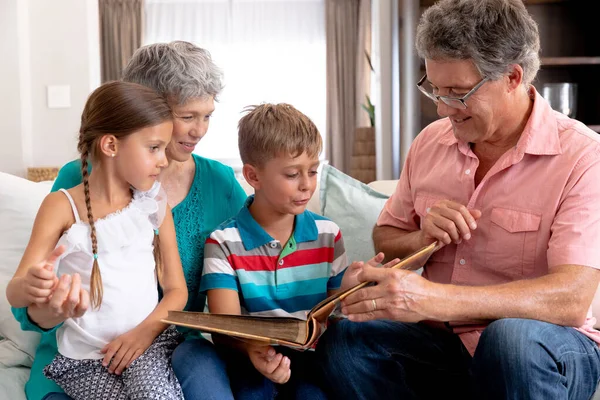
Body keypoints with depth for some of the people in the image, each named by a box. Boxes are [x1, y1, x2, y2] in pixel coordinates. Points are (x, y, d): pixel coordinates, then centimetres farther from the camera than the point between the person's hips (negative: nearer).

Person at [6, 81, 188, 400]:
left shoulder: (154, 203, 5)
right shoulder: (62, 206, -4)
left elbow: (176, 289, 7)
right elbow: (14, 291, -7)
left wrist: (146, 330, -12)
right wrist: (30, 287, -32)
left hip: (148, 343, 2)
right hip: (84, 355, -1)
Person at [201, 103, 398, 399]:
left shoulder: (328, 234, 6)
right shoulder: (224, 243, -4)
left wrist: (348, 288, -14)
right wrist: (252, 348, -35)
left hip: (310, 353, 2)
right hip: (250, 356, -1)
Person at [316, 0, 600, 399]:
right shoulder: (430, 142, 5)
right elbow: (385, 238, 17)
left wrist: (433, 299, -36)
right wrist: (421, 240, -9)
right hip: (442, 342, 5)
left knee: (513, 336, -38)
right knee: (342, 341, -23)